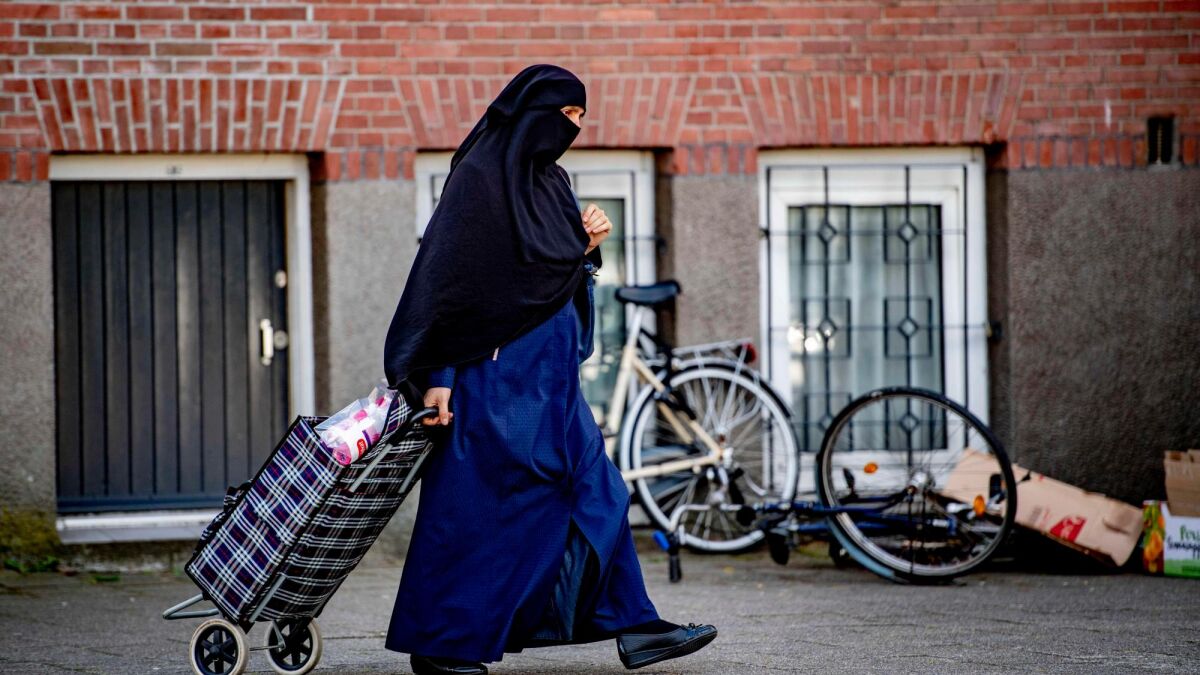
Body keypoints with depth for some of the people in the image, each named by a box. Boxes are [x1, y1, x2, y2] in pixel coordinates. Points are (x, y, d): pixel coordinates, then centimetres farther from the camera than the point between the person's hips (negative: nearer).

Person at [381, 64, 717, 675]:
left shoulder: (551, 182, 13)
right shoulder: (479, 177, -12)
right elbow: (443, 272, -16)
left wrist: (587, 248, 0)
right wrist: (437, 375, -19)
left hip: (550, 375, 9)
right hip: (494, 371, -9)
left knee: (595, 493, 6)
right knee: (474, 507, -3)